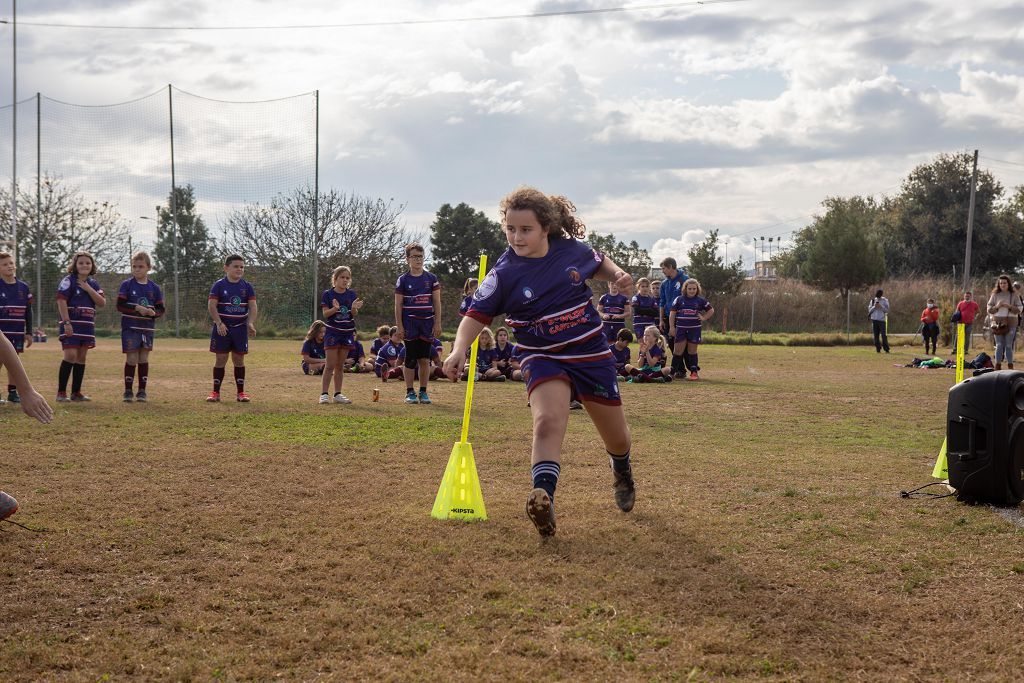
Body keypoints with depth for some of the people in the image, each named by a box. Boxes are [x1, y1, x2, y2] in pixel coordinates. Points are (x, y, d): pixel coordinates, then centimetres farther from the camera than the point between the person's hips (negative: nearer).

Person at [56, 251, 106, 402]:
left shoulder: (93, 284, 13)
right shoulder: (68, 281, -5)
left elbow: (102, 303, 2)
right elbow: (61, 301, -13)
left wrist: (88, 289, -9)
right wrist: (66, 322, -20)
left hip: (87, 326, 6)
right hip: (71, 324, -6)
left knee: (81, 358, 7)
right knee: (70, 355, -13)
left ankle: (76, 392, 13)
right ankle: (61, 392, -8)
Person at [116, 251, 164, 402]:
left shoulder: (154, 288, 6)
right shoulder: (126, 285, -2)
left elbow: (161, 309, 7)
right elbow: (120, 306, -8)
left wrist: (153, 312, -15)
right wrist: (137, 308, -19)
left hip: (147, 328, 3)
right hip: (130, 327, -2)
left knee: (144, 358, 5)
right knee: (132, 359, -4)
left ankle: (142, 391, 12)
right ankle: (128, 391, 5)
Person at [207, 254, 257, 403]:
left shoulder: (247, 287, 4)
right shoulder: (219, 285, -4)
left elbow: (253, 307, 0)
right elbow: (211, 305, -8)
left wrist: (251, 323, -15)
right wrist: (219, 323, -17)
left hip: (240, 328, 2)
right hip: (222, 328, -2)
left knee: (239, 360, 6)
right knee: (221, 359, 0)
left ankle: (241, 392, 12)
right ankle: (216, 392, 6)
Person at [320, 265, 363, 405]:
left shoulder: (351, 295, 5)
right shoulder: (328, 294, -5)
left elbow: (354, 315, 2)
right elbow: (325, 314, -9)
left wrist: (354, 308, -20)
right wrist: (335, 308, -27)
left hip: (347, 333, 4)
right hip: (332, 332, -4)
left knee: (340, 366, 8)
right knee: (331, 365, -8)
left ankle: (338, 394, 12)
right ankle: (324, 394, -5)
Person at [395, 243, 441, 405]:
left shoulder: (431, 279, 5)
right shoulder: (403, 280, 1)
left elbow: (437, 303, 5)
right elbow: (398, 305, 1)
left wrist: (437, 323, 0)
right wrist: (399, 326, -5)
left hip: (427, 324, 1)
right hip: (410, 323, -1)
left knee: (425, 359, 2)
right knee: (411, 359, 1)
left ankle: (423, 392, 10)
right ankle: (410, 392, 7)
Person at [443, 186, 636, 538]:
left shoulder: (572, 250, -8)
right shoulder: (504, 273, -14)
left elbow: (599, 264, 14)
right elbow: (477, 314, -13)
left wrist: (619, 275, -7)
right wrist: (459, 350, -29)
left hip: (592, 353, 2)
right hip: (543, 358, -2)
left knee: (617, 439, 15)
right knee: (547, 421, -33)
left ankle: (622, 470, 50)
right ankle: (543, 500, -40)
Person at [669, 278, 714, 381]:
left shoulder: (701, 300, 5)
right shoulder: (679, 299, 3)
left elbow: (711, 311, 16)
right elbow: (672, 313, 4)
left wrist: (704, 318, 2)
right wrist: (672, 327, -2)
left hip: (694, 329, 1)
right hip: (681, 329, 0)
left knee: (692, 351, 6)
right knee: (678, 351, -4)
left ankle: (694, 372, 12)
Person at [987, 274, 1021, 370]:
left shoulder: (1014, 295, 4)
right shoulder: (995, 295, 7)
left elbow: (1019, 310, 0)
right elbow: (989, 310, 6)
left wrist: (1009, 307, -15)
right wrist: (997, 306, -13)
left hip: (1010, 323, -1)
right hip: (997, 323, 1)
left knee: (1009, 345, 1)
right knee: (999, 345, 2)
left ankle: (1010, 367, 6)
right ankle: (997, 367, 5)